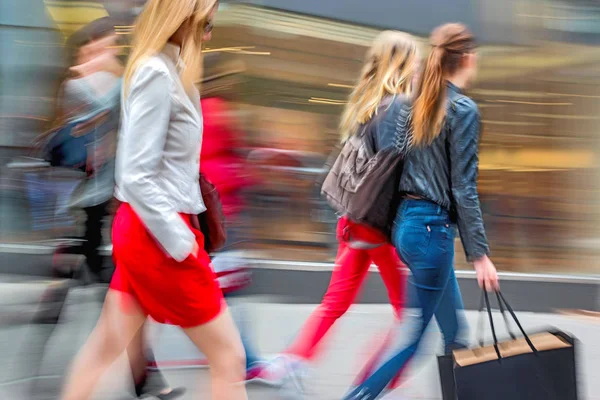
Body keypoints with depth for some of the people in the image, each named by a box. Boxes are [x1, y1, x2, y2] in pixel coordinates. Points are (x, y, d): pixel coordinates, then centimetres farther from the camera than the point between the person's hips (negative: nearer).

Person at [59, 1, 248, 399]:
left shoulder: (167, 70, 10)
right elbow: (136, 177, -22)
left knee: (107, 346, 16)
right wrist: (178, 240, -18)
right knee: (228, 354, 1)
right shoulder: (157, 74, -18)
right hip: (158, 232, -9)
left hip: (144, 230, 9)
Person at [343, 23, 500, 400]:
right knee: (411, 338, 2)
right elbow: (463, 190, -15)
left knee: (455, 329, 18)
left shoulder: (420, 103, 9)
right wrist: (480, 254, -13)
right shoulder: (464, 110, -12)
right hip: (431, 228, -8)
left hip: (405, 221, 8)